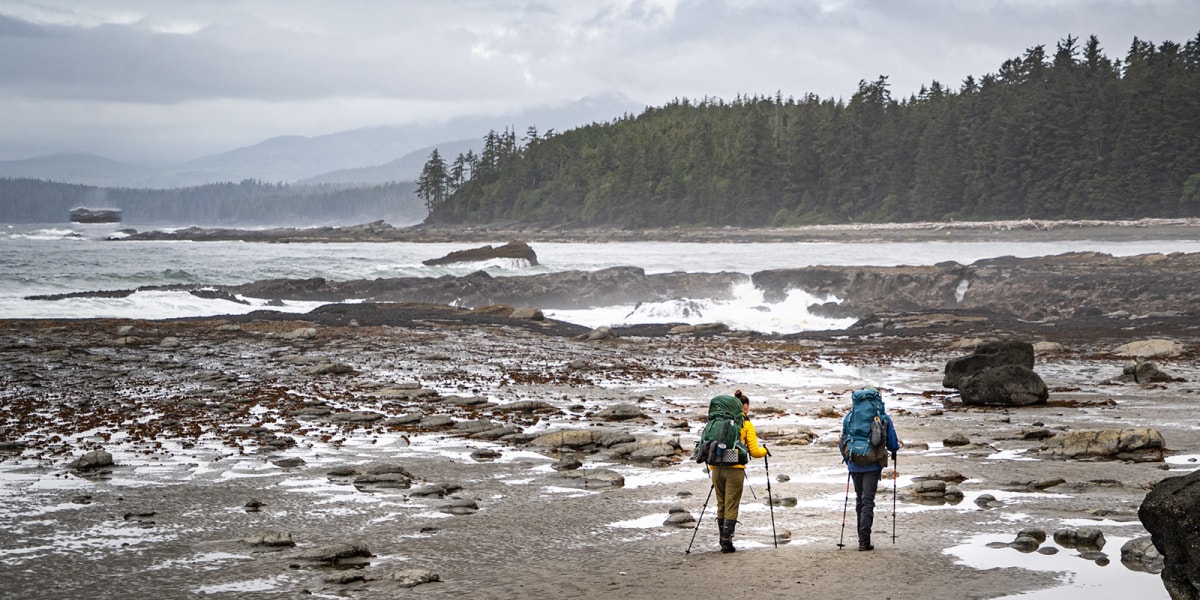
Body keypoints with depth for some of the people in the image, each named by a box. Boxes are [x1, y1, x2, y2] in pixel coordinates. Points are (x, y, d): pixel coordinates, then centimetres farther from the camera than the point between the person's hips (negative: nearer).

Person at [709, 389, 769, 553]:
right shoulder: (746, 424, 0)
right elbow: (754, 452, -1)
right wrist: (764, 450, 19)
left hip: (716, 469, 4)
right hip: (734, 469, -4)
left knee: (721, 506, 13)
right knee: (731, 507, 0)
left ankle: (723, 541, 17)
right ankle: (727, 542, -5)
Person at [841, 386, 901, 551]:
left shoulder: (849, 417, 5)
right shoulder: (882, 417, -3)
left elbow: (843, 440, 12)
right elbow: (892, 441, 5)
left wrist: (846, 458, 27)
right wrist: (894, 451, 27)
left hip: (855, 465, 3)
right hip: (873, 465, -3)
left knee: (860, 500, 16)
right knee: (868, 501, -3)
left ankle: (863, 537, 21)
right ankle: (864, 539, -14)